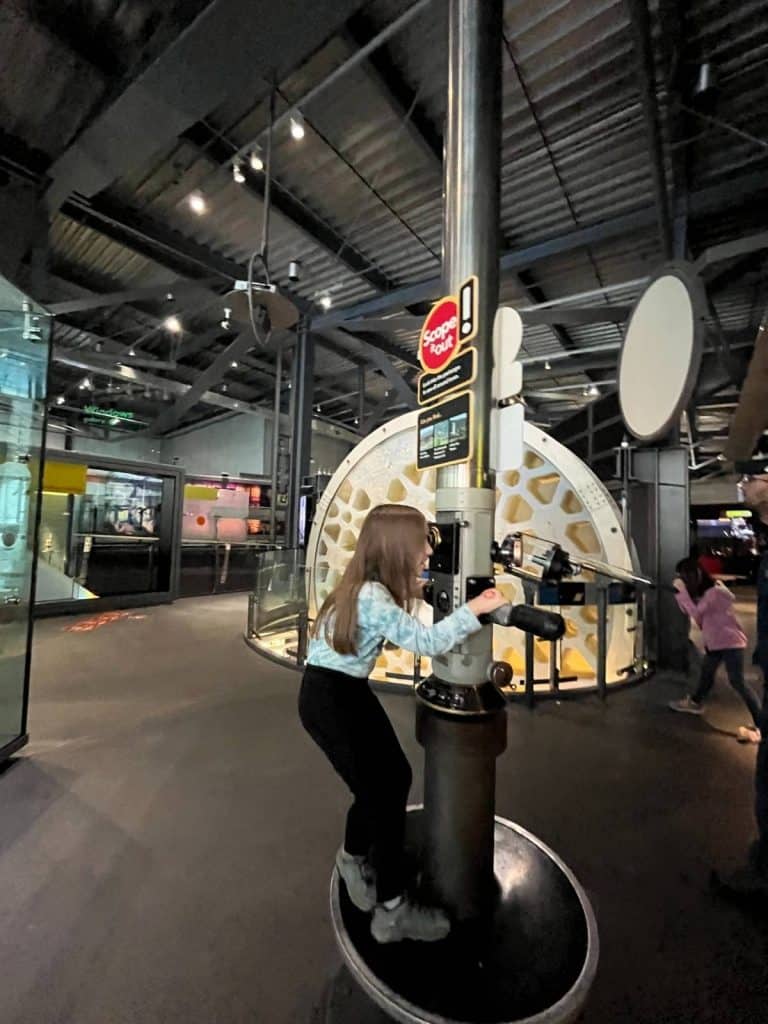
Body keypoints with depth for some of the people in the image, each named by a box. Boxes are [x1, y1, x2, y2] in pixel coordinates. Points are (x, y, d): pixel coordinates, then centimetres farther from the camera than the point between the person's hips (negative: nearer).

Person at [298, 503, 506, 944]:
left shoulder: (374, 586, -1)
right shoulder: (370, 597, -29)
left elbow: (394, 626, 13)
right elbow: (426, 641, -32)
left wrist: (407, 592, 6)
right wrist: (474, 609, -26)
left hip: (352, 690, 9)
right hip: (326, 697, -9)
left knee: (395, 776, 16)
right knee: (383, 791, 1)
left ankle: (355, 856, 43)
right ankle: (392, 910, 23)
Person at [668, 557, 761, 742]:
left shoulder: (715, 592, -23)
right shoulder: (703, 591, 7)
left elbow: (696, 613, -26)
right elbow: (688, 611, 7)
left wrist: (683, 591, -24)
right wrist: (679, 592, -6)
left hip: (730, 641, -10)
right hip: (714, 640, 10)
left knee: (737, 681, -12)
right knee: (706, 672, 22)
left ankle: (761, 725, -7)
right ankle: (695, 702, 38)